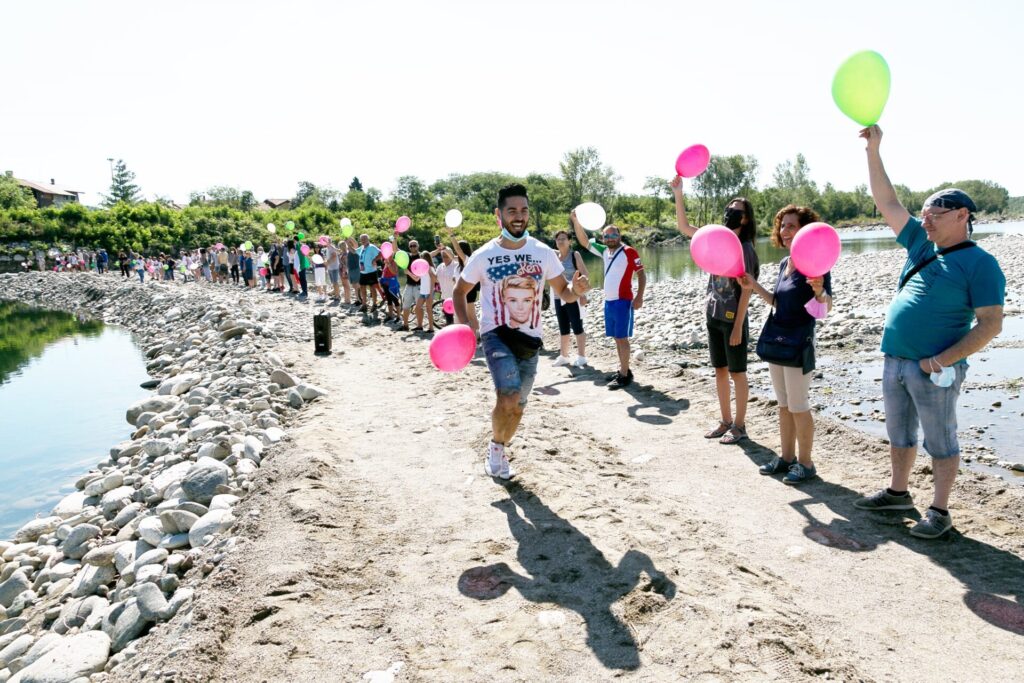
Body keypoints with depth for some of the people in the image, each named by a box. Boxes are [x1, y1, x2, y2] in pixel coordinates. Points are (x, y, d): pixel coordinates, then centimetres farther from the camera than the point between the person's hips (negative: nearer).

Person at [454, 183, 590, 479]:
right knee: (509, 397, -24)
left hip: (530, 338, 3)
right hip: (496, 333, -3)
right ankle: (496, 447, 6)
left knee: (517, 408, 12)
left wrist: (576, 289, -21)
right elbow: (460, 291, 7)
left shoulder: (543, 253, -2)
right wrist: (465, 322, -12)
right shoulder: (483, 255, -6)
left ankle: (498, 452, 40)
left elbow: (563, 292, 4)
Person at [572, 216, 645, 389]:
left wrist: (639, 297, -18)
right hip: (609, 301, 7)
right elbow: (584, 240, 12)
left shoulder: (629, 252, -8)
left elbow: (641, 273, -8)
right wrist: (576, 221, 0)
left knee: (622, 337, -7)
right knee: (616, 337, 11)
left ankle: (624, 375, -4)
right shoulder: (604, 251, 11)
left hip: (622, 301, -7)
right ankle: (623, 370, 19)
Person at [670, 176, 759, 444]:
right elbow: (684, 227, 10)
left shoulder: (745, 248, -12)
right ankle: (726, 422, 24)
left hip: (733, 320, -7)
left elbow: (746, 290, -14)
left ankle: (739, 426, 14)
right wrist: (678, 194, 0)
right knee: (720, 371, 13)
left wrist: (738, 327, -17)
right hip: (714, 317, 7)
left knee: (737, 373, 3)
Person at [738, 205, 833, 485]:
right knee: (783, 404, 15)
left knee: (798, 406, 0)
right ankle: (786, 457, 26)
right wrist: (754, 286, 9)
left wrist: (819, 291, -40)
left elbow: (827, 307, -19)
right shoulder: (784, 263, 10)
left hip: (798, 342, -8)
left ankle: (805, 463, 13)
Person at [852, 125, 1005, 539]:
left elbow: (990, 325, -14)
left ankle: (939, 512, 15)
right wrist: (873, 151, 5)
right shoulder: (921, 243, 9)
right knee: (899, 434, 18)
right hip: (895, 361, 7)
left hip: (934, 369, -7)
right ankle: (898, 493, 33)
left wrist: (940, 361, -22)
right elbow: (887, 203, 11)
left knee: (940, 441, 4)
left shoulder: (979, 263, -9)